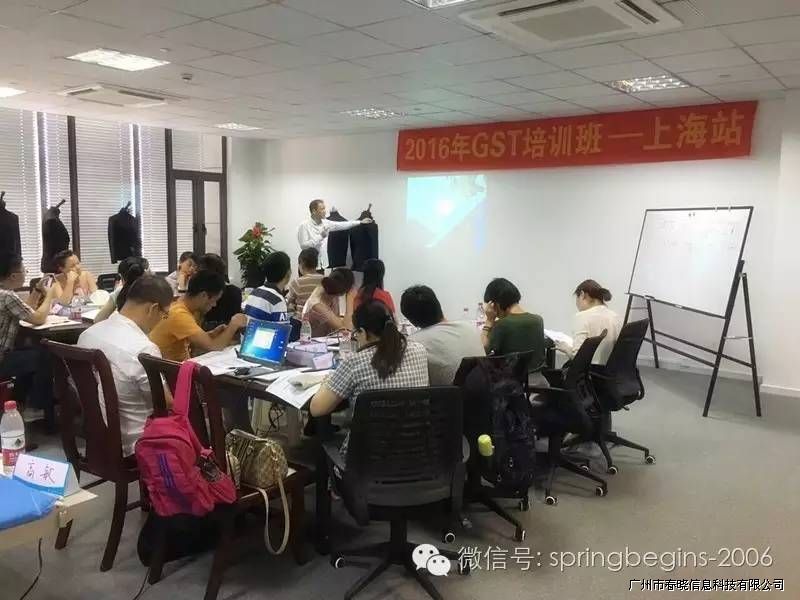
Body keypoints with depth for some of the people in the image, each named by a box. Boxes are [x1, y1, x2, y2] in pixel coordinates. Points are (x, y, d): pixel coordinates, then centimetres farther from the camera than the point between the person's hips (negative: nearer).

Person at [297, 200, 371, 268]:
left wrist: (360, 222, 15)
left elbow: (342, 225, 13)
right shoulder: (304, 225, -10)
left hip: (323, 262, 6)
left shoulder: (325, 223, 7)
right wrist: (320, 236, -20)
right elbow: (304, 245, -18)